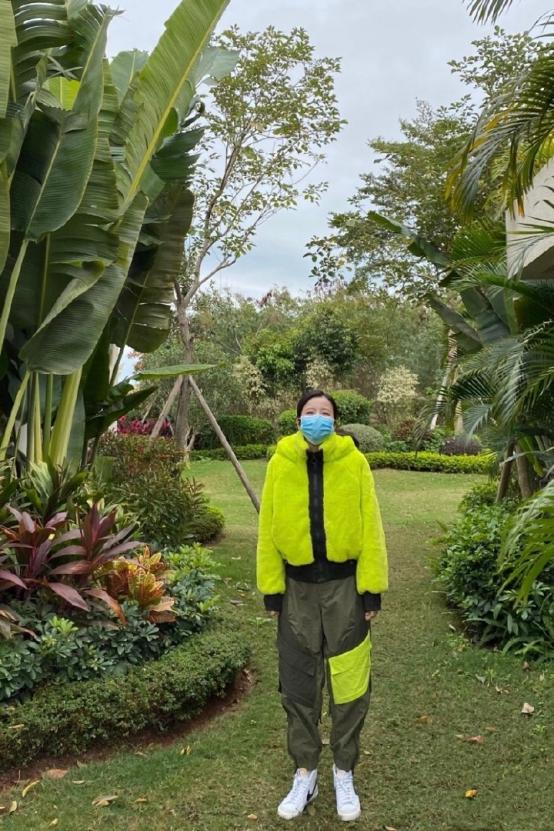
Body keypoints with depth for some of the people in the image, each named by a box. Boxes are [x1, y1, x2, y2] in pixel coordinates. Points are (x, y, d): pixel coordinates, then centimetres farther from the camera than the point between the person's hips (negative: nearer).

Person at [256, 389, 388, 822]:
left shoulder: (354, 461, -6)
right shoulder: (280, 463, -4)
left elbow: (370, 527, -4)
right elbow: (269, 528, 1)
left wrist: (372, 588, -6)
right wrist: (271, 588, 0)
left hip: (344, 584, -1)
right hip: (298, 586, 1)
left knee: (349, 686, 9)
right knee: (298, 686, 11)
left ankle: (344, 774, 29)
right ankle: (305, 774, 29)